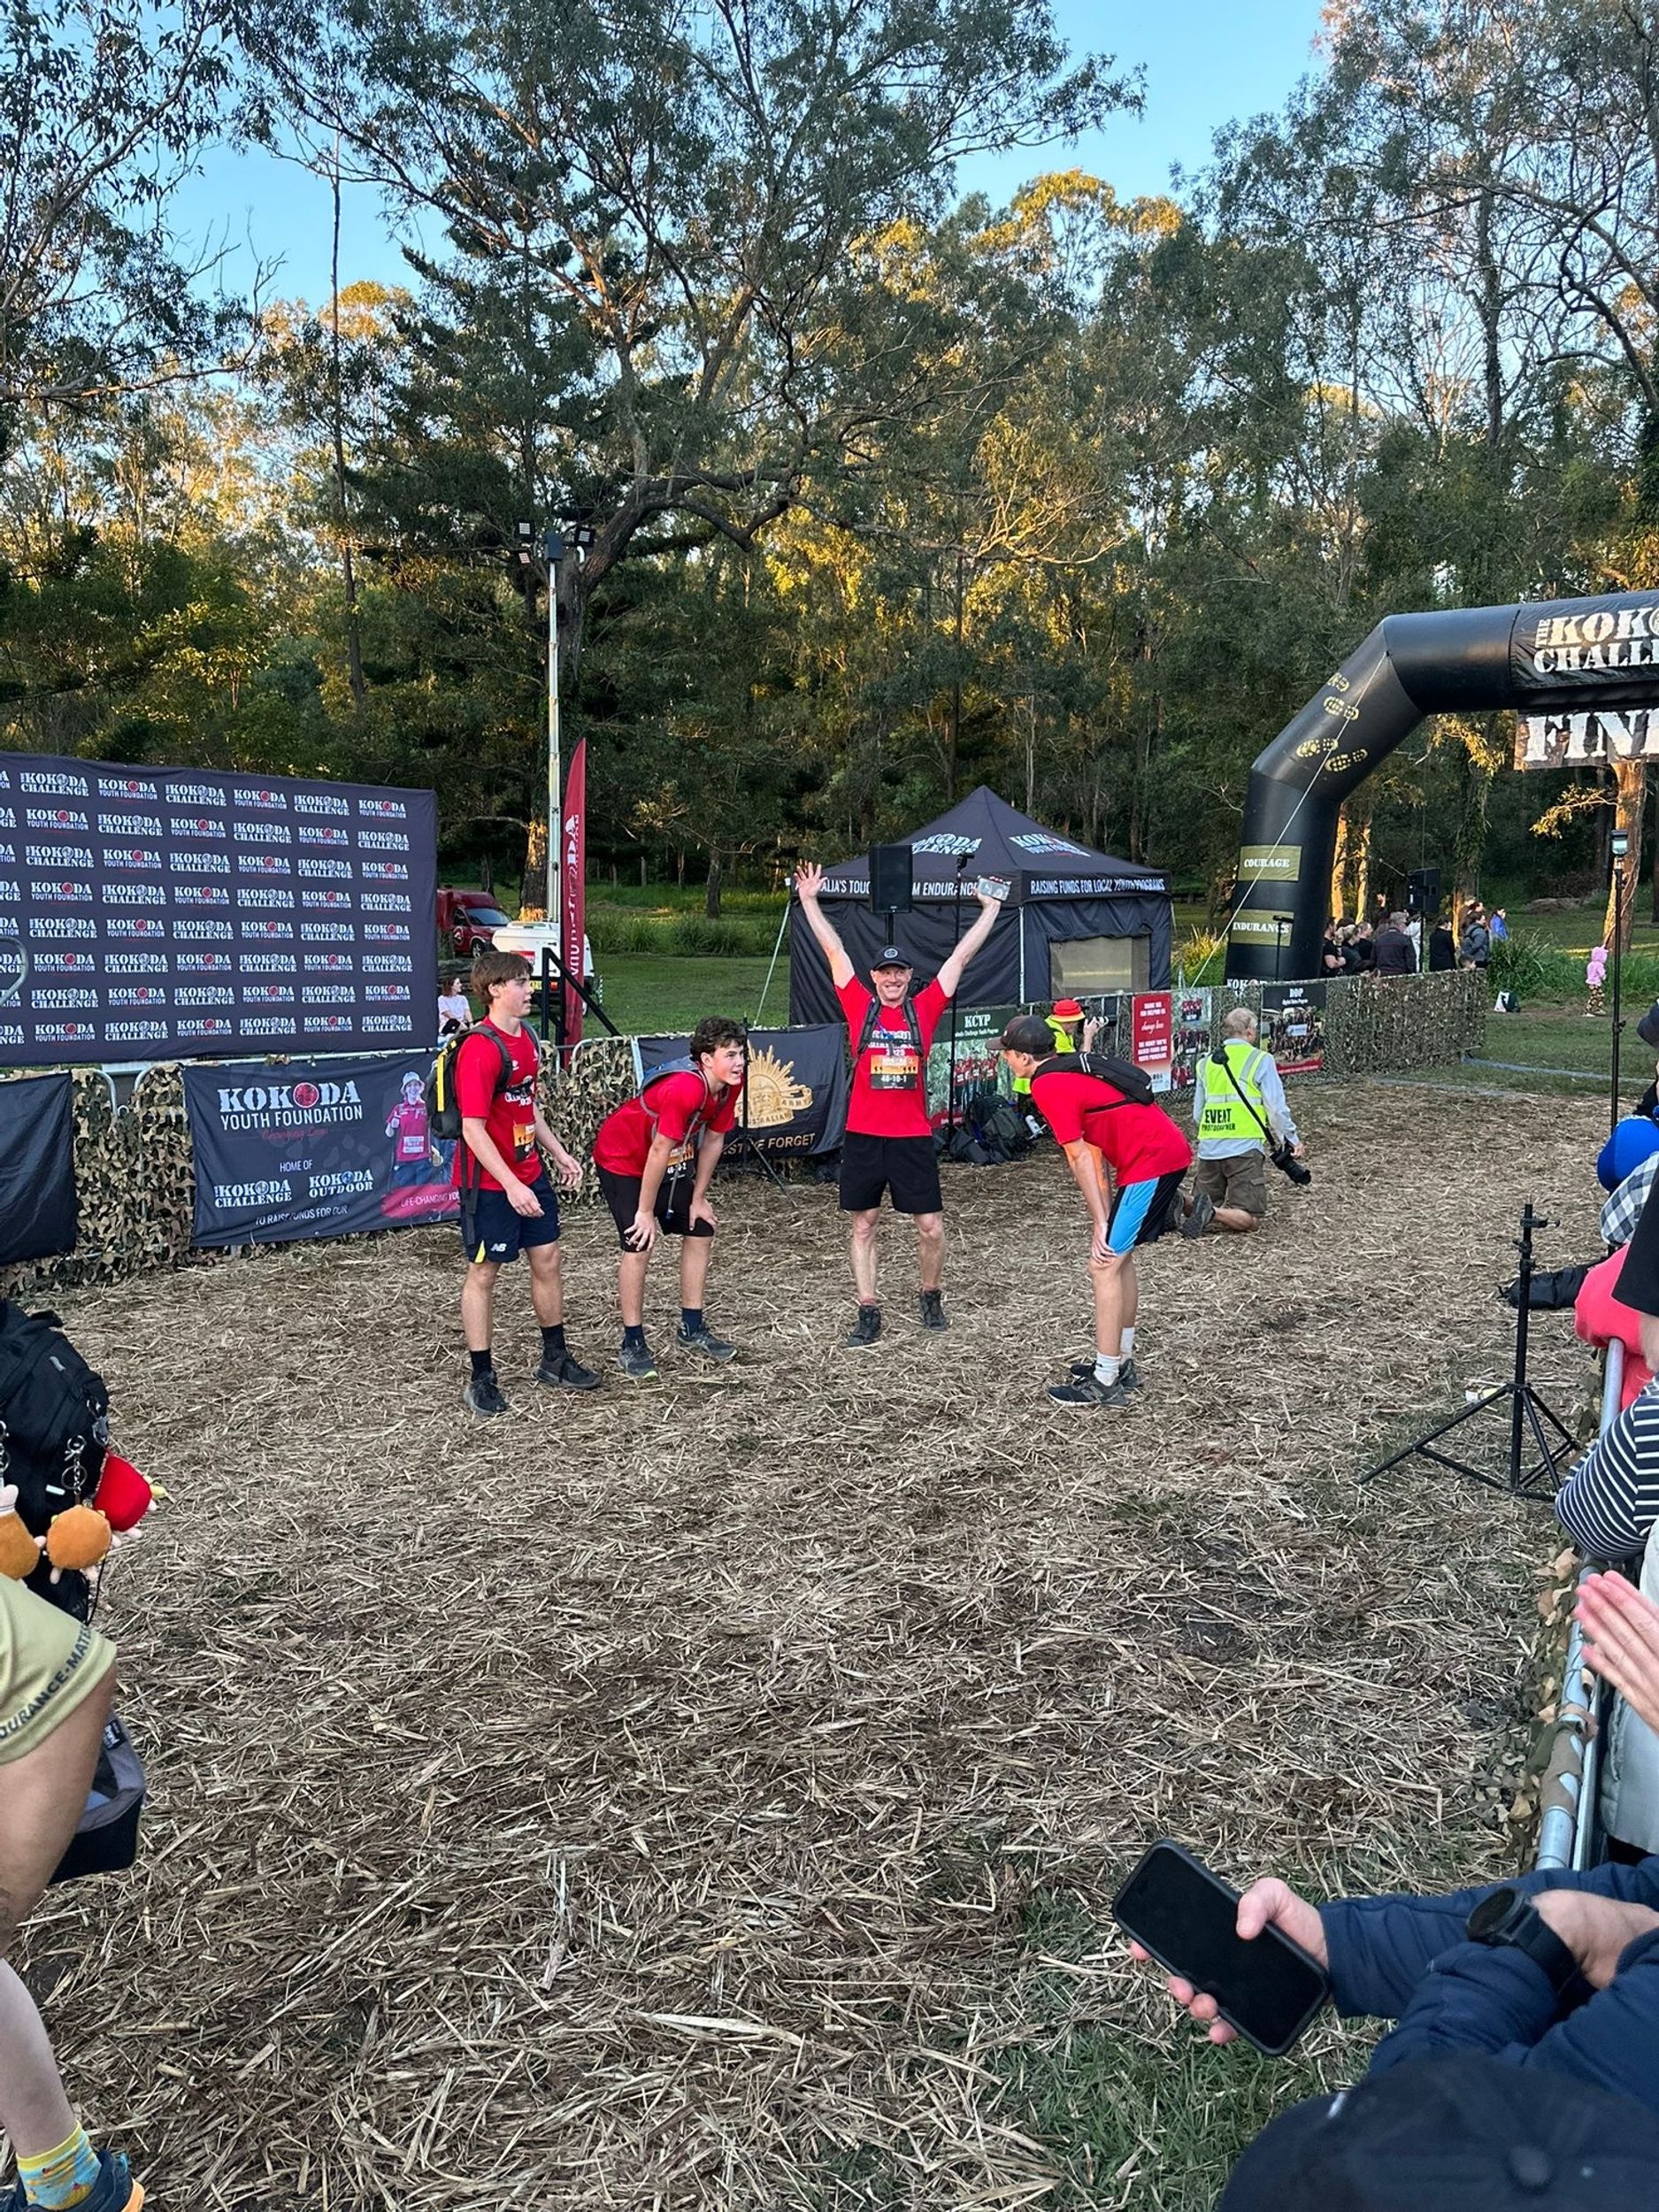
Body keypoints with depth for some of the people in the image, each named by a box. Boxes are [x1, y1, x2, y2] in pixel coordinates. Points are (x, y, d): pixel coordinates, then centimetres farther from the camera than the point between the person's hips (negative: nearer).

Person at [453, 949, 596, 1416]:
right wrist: (511, 1185, -26)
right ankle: (481, 1380, 14)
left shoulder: (526, 1039, 8)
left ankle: (555, 1361, 29)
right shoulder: (479, 1049, -20)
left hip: (530, 1174, 9)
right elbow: (473, 1130, -23)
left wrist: (559, 1153, 19)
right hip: (489, 1183, -8)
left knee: (547, 1261, 14)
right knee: (484, 1272, 3)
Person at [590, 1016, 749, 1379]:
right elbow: (660, 1152, -30)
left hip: (672, 1163, 9)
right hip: (621, 1160, -9)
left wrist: (698, 1199, 3)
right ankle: (632, 1345, -3)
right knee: (639, 1245, -15)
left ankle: (692, 1331, 20)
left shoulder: (730, 1085, -11)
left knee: (700, 1231, 8)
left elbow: (713, 1140, -1)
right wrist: (645, 1212, -22)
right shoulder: (684, 1089, -36)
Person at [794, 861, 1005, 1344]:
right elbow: (834, 950, 3)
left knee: (931, 1227, 3)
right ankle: (868, 1312, 17)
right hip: (863, 1136, 0)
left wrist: (990, 910, 10)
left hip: (913, 1137, 0)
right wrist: (809, 900, 4)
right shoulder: (860, 1007, 2)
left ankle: (932, 1297, 27)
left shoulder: (924, 1008, 4)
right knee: (863, 1226, 7)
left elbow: (961, 957, 7)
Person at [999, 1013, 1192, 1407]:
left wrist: (1100, 1223, -9)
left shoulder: (1048, 1086, -12)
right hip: (1170, 1151, 10)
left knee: (1105, 1264, -5)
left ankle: (1105, 1382, -1)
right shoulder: (1072, 1067, 17)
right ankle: (1121, 1362, 29)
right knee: (1119, 1256, 19)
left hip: (1150, 1163, -10)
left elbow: (1080, 1158, -13)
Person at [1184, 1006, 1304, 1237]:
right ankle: (1212, 1213, -26)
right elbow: (1277, 1109, -2)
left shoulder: (1206, 1063, 13)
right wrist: (1293, 1141, 13)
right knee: (1251, 1218, 0)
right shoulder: (1261, 1060, 0)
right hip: (1244, 1149, -5)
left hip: (1208, 1149, 5)